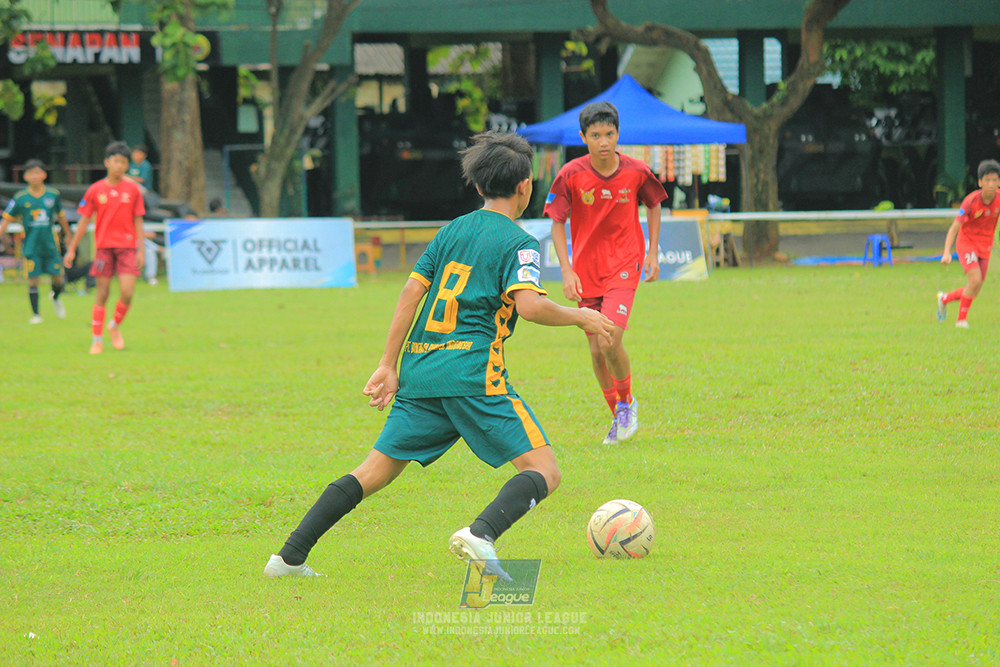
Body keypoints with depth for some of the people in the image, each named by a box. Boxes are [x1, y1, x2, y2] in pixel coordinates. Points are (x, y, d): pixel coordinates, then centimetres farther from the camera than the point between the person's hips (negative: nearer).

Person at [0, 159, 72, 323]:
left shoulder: (53, 195, 1)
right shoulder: (20, 198, -4)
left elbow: (61, 216, 15)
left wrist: (67, 234, 24)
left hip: (50, 245, 2)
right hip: (31, 247, -2)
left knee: (58, 277, 4)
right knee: (33, 280, -5)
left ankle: (55, 297, 37)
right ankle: (35, 314, 7)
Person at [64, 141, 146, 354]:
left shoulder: (133, 189, 4)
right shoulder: (95, 190, 2)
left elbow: (138, 221, 7)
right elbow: (84, 221, 6)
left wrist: (140, 250, 3)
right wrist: (71, 249, 5)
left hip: (127, 246, 0)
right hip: (103, 246, 0)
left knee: (127, 293, -9)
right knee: (102, 294, 0)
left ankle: (115, 325, 18)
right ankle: (97, 339, 8)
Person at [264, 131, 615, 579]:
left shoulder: (451, 232, 18)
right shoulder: (518, 244, -1)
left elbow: (411, 292, 13)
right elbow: (529, 305, -16)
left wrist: (389, 366, 15)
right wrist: (580, 317, 0)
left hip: (419, 372, 7)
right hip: (473, 375, -7)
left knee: (377, 470, 16)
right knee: (543, 472, -6)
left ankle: (290, 557, 9)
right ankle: (480, 535, -34)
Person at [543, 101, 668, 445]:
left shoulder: (636, 172, -10)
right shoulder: (571, 175, -12)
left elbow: (653, 205, 10)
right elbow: (557, 223, -4)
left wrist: (653, 253, 7)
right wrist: (566, 271, -13)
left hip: (624, 265, -2)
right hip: (587, 271, 2)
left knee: (610, 342, -19)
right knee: (596, 350, 4)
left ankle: (627, 401, 8)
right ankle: (618, 416, 25)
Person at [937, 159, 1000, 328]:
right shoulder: (971, 201, -23)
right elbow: (954, 228, -23)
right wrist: (947, 253, -35)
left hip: (985, 247, 5)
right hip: (966, 242, -5)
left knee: (974, 291, 5)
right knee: (975, 280, -23)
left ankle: (944, 298, 33)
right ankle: (961, 319, -7)